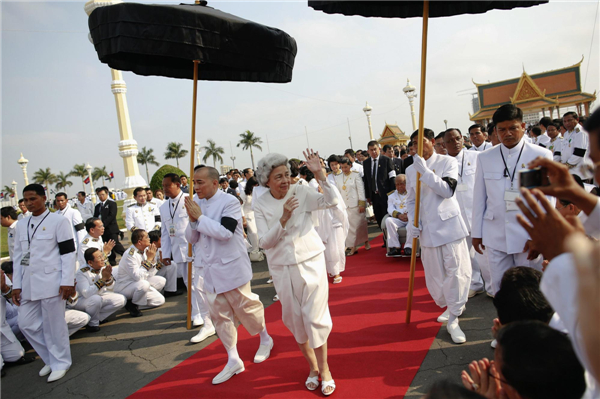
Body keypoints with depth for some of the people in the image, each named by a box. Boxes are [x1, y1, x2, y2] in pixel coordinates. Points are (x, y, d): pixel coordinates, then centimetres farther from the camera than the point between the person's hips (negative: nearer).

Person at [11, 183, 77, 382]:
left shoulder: (58, 221, -4)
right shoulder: (21, 225, 15)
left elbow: (69, 252, -8)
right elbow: (18, 256, 16)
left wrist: (68, 282, -13)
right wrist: (16, 285, 12)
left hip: (51, 282, -6)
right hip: (29, 284, 7)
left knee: (54, 324, 1)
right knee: (26, 323, 9)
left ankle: (60, 362, 19)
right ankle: (51, 358, 28)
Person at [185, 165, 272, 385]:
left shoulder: (229, 202, -14)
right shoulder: (196, 203, 5)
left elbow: (225, 232, -26)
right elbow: (192, 238, 8)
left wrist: (199, 217, -20)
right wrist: (192, 220, -11)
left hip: (231, 267, -6)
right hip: (209, 269, 6)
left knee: (245, 307, 8)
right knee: (219, 314, 11)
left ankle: (265, 339, 36)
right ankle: (233, 360, 25)